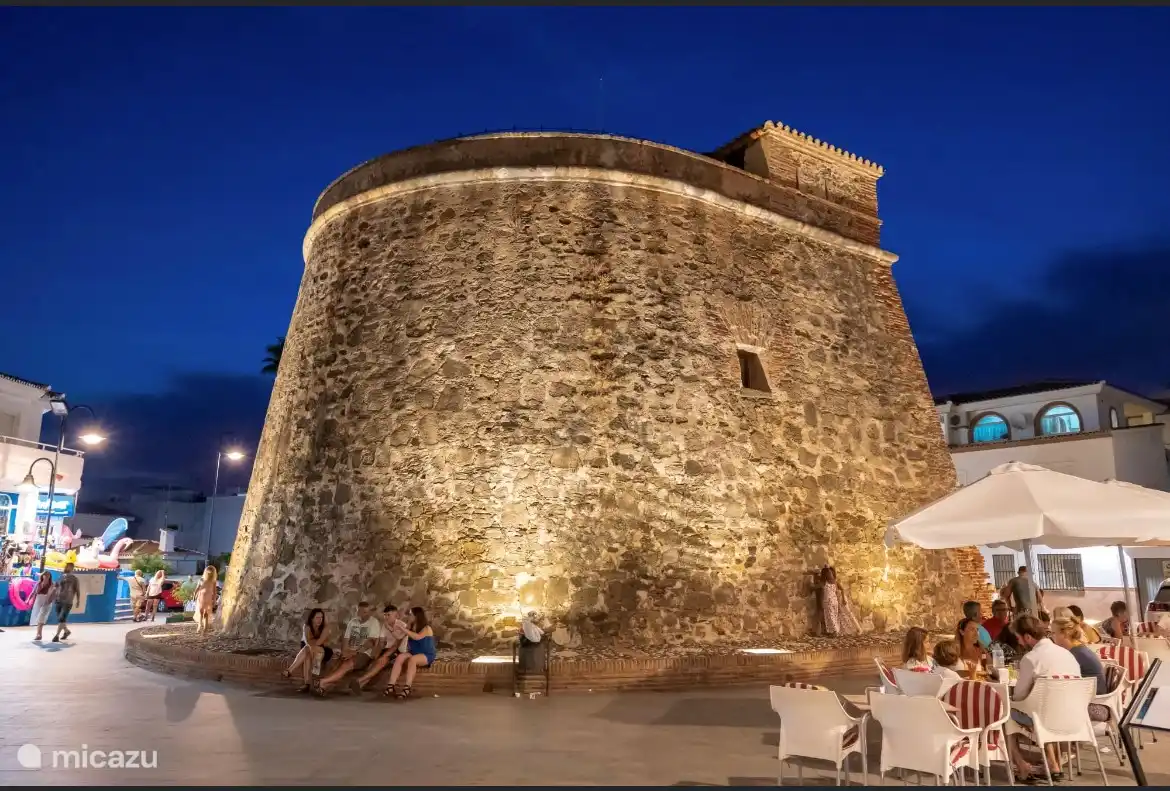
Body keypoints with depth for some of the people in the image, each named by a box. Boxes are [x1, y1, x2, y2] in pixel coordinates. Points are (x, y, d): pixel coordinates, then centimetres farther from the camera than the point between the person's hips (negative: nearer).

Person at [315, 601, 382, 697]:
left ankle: (323, 682, -42)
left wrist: (355, 652, -20)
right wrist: (345, 652, -10)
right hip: (351, 653, 6)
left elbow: (371, 642, -12)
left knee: (346, 665, -33)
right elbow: (345, 638, 10)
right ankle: (325, 686, -42)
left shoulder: (374, 622, -2)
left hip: (364, 654, -5)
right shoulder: (353, 621, 15)